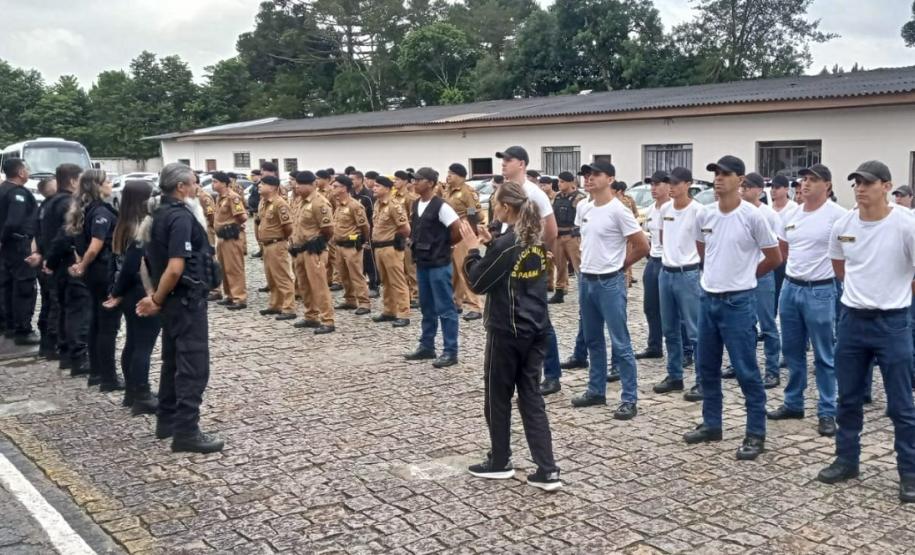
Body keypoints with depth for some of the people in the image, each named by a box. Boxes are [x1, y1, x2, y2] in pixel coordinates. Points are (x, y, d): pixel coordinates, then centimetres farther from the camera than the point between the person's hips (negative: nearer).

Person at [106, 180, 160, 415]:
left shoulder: (122, 226, 8)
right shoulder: (143, 228, -19)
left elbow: (117, 262, 10)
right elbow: (132, 267, -21)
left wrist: (116, 292, 10)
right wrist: (118, 294, -8)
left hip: (128, 294, 9)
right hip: (145, 295, -9)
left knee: (132, 343, 16)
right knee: (143, 346, -2)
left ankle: (131, 393, 25)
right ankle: (142, 398, 3)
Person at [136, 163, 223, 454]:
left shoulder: (158, 215, 11)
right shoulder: (181, 217, -18)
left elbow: (156, 259, 18)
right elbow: (175, 268, -25)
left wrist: (156, 297, 14)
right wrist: (157, 300, -13)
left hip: (174, 298, 10)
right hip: (187, 299, -10)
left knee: (174, 360, 17)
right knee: (193, 364, -7)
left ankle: (167, 421, 26)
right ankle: (186, 431, -5)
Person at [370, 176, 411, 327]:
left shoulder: (395, 206, -16)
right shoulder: (377, 204, 10)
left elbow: (406, 229, -16)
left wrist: (395, 238, 0)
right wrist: (375, 238, 13)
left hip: (391, 248, -9)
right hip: (378, 247, 9)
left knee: (398, 282, -4)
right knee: (386, 282, 16)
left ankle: (403, 315, 0)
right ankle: (389, 311, 25)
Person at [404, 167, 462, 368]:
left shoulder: (440, 206, -16)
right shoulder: (415, 205, 8)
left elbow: (458, 230, -18)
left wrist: (445, 245, -5)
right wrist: (415, 244, 11)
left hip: (439, 263, -8)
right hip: (422, 262, 8)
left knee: (445, 308, -2)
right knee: (427, 307, 16)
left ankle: (450, 352, 3)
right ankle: (426, 346, 26)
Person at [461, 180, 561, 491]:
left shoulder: (506, 243, -17)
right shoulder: (535, 240, 7)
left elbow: (477, 283, -11)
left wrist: (472, 248, -2)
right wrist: (489, 242, 13)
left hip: (507, 331, -7)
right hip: (535, 329, 7)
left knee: (498, 398, 10)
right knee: (531, 398, 9)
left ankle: (500, 463, 24)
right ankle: (547, 471, 5)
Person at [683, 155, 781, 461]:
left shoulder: (752, 216, -12)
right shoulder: (704, 215, 4)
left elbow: (774, 258, -2)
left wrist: (744, 276, 7)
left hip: (738, 301, -6)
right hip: (707, 297, 6)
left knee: (746, 370, -1)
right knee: (706, 367, 13)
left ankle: (756, 433, 10)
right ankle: (711, 424, 27)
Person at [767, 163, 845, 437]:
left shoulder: (837, 215, -12)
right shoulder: (792, 215, 8)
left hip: (820, 292, -6)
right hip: (790, 288, 6)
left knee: (824, 356, 3)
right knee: (792, 351, 14)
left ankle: (827, 412, 11)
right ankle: (793, 403, 27)